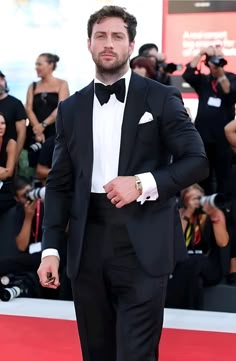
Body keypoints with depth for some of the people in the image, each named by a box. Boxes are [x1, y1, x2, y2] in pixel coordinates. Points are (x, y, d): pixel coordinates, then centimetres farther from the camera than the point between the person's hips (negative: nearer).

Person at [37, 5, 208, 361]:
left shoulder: (161, 98, 2)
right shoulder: (71, 109, 11)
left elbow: (197, 160, -1)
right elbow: (59, 184, 11)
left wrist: (143, 183, -15)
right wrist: (50, 248, 2)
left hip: (143, 245, -3)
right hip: (88, 245, 4)